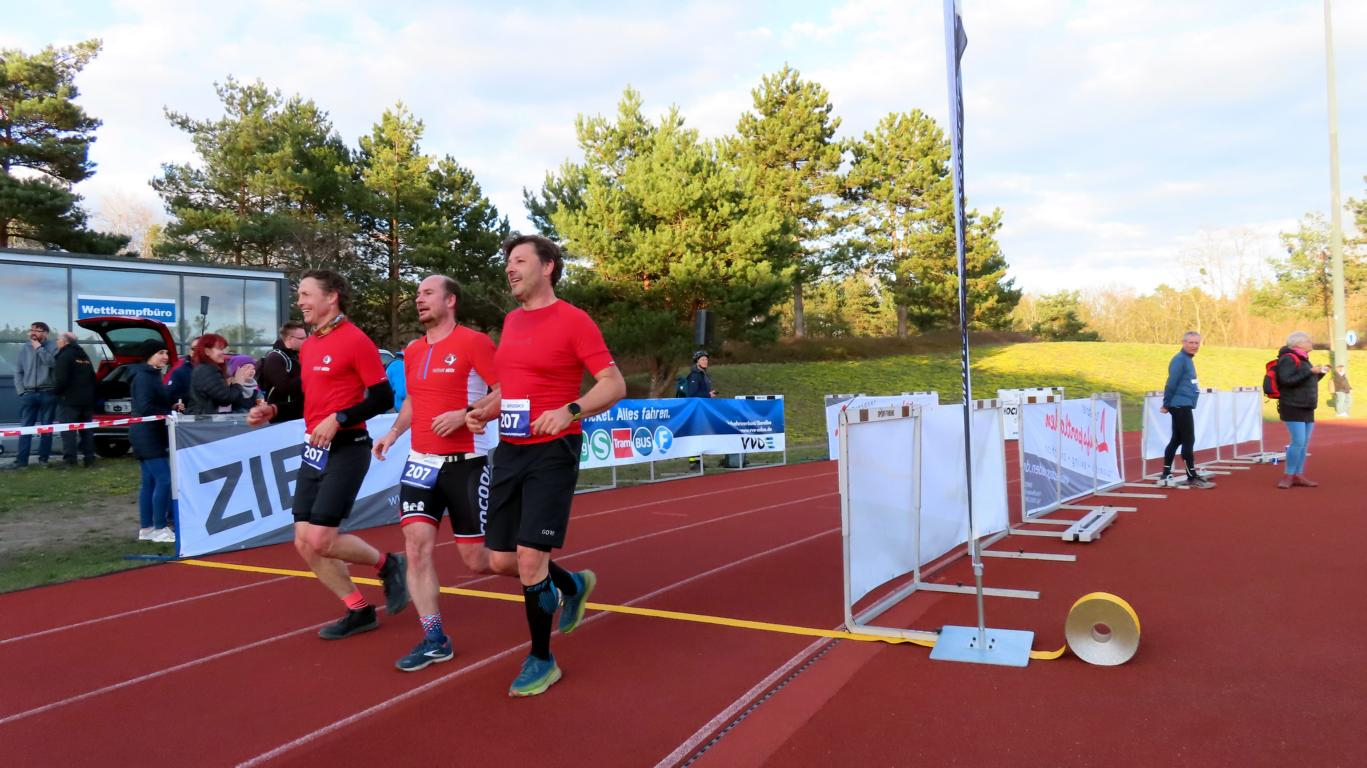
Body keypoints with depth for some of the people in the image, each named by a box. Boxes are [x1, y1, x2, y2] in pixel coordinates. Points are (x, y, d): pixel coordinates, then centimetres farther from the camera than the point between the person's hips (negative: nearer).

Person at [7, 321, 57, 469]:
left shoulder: (52, 347, 0)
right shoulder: (24, 348, 9)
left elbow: (52, 363, -19)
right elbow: (18, 371, 10)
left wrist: (39, 348, -11)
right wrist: (21, 390, 3)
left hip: (47, 393, -3)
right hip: (28, 394, 3)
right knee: (25, 427, 0)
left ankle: (43, 458, 11)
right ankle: (21, 460, 0)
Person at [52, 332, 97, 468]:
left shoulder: (64, 356, -10)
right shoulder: (84, 356, 18)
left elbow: (61, 379, -19)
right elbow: (92, 378, 21)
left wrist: (55, 391, -2)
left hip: (69, 400, -8)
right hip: (87, 399, 8)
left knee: (68, 430, -6)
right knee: (86, 430, 11)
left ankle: (69, 459, -9)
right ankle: (89, 458, 11)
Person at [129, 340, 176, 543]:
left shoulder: (153, 375, 17)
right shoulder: (143, 377, -14)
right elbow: (145, 408, -22)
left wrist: (172, 406, 4)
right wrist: (169, 413, -13)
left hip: (150, 436, 10)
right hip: (147, 437, -10)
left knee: (149, 482, 11)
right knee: (164, 480, -11)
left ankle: (146, 528, 16)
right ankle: (160, 528, -6)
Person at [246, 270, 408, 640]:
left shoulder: (355, 340, -11)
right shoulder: (308, 346, 13)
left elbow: (383, 398, -14)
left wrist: (338, 419, -20)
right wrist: (271, 412, 8)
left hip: (346, 450, -8)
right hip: (314, 451, 9)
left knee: (320, 539, -12)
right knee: (304, 542, 6)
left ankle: (386, 564, 14)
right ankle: (359, 611, 19)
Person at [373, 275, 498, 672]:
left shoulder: (474, 342, -10)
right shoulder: (413, 350, 11)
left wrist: (465, 414, -23)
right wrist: (394, 431, 10)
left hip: (466, 463, -6)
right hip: (422, 462, 6)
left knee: (477, 560, -1)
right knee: (417, 543, -6)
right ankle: (434, 639, 4)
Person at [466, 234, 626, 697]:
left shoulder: (573, 321, -9)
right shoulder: (511, 322, 13)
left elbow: (614, 385, -13)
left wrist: (570, 410, -29)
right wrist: (482, 410, 5)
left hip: (552, 453, -7)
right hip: (509, 451, 7)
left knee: (530, 560, -10)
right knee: (501, 561, 9)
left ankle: (542, 661, 12)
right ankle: (573, 586, 38)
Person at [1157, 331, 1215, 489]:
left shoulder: (1188, 359, 16)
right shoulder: (1180, 359, -14)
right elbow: (1171, 383, -17)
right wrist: (1166, 404, -14)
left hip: (1183, 406, 10)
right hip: (1181, 405, -10)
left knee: (1176, 440, 11)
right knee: (1188, 440, -3)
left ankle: (1165, 476, 14)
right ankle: (1192, 478, 4)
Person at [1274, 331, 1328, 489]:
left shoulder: (1302, 359, 18)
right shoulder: (1288, 359, -11)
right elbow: (1286, 380, -24)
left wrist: (1321, 373, 15)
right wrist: (1310, 372, -23)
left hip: (1307, 408, 9)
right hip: (1293, 407, -9)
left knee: (1304, 443, 6)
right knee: (1298, 441, -14)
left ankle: (1298, 475, 9)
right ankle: (1288, 476, -6)